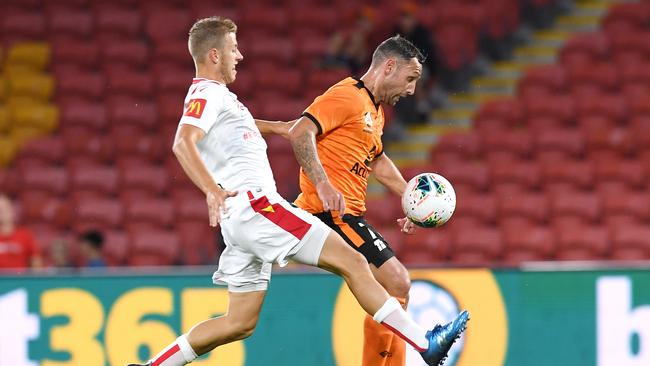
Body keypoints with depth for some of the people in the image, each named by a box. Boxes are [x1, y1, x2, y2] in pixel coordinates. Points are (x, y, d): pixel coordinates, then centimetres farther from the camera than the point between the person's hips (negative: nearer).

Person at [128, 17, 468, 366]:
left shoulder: (214, 95, 23)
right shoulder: (207, 93, -7)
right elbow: (183, 143, -25)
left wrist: (276, 126, 49)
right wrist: (212, 190, -37)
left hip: (242, 219, 11)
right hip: (255, 205, -11)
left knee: (240, 322, 10)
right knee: (351, 261, -11)